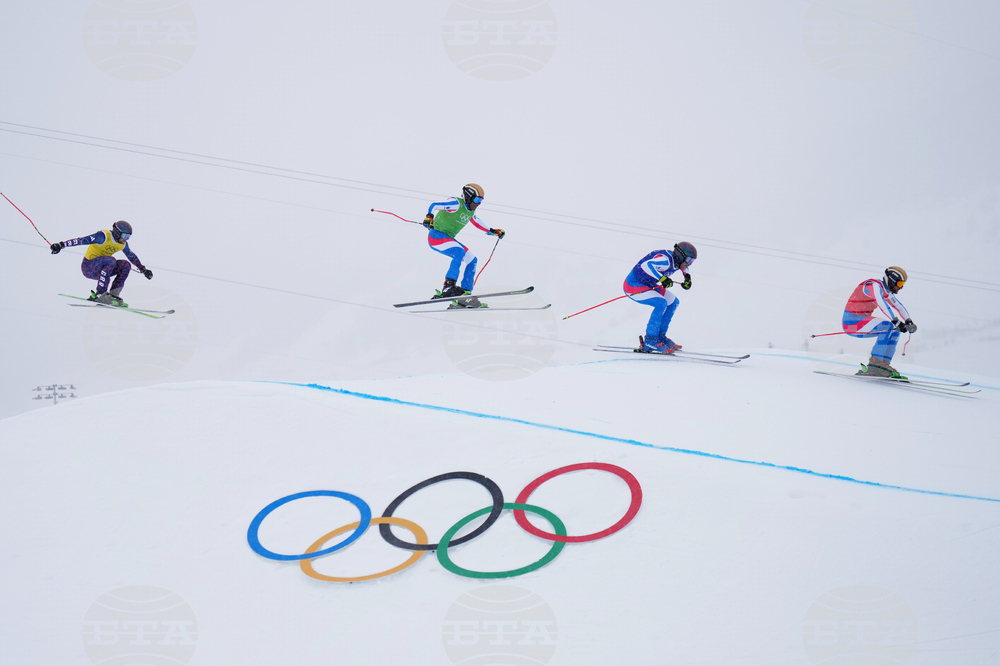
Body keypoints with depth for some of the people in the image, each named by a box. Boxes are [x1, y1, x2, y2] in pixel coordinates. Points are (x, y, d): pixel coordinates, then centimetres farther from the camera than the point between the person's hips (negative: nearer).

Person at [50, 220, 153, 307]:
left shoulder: (123, 244, 1)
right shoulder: (104, 236, -21)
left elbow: (132, 256, 20)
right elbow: (82, 240, -26)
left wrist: (143, 269, 27)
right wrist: (61, 245, -33)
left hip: (100, 269, 8)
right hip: (88, 268, -8)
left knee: (126, 265, -8)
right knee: (110, 260, -33)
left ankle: (113, 295, -13)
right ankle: (99, 294, -32)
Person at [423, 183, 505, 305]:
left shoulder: (471, 211, 10)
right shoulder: (456, 204, -17)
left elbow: (478, 223, 31)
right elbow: (432, 206, -24)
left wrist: (493, 231, 31)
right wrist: (429, 217, -43)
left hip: (448, 238, 9)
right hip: (436, 235, -9)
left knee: (472, 260, 6)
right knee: (460, 252, -31)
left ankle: (465, 292, 7)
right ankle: (449, 286, -33)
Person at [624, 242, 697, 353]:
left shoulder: (676, 261, 0)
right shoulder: (666, 260, -28)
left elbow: (684, 267, 26)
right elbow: (646, 265, -44)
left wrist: (687, 277, 9)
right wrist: (663, 279, -45)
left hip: (648, 284, 10)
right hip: (633, 285, -10)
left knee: (674, 302, 11)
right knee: (661, 303, -27)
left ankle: (660, 336, 16)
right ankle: (650, 341, -21)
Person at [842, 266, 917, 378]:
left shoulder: (886, 291, 12)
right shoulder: (875, 286, -18)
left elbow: (898, 306, 16)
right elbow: (882, 304, -33)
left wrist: (909, 322, 1)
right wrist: (896, 322, -39)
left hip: (863, 321, 10)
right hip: (852, 322, -10)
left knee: (895, 329, 6)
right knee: (888, 326, -25)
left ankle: (883, 363, 1)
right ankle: (875, 364, -24)